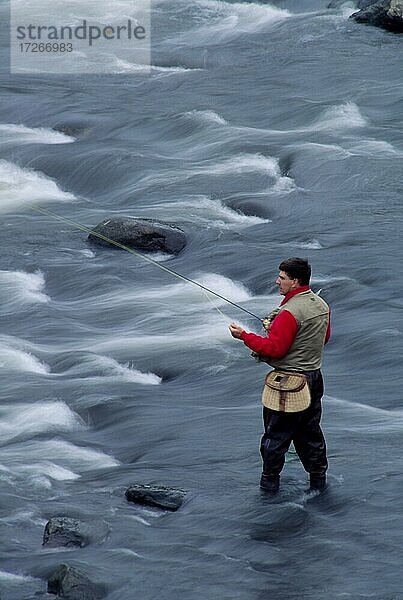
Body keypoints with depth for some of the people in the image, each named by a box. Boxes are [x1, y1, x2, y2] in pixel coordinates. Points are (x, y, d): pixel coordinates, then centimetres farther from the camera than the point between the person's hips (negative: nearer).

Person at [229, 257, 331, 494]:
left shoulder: (290, 312, -23)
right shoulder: (321, 305, 5)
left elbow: (274, 349, -24)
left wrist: (244, 336, -14)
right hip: (314, 377, 9)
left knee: (276, 434, 3)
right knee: (310, 431, 19)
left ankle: (270, 483, 11)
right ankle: (318, 479, 25)